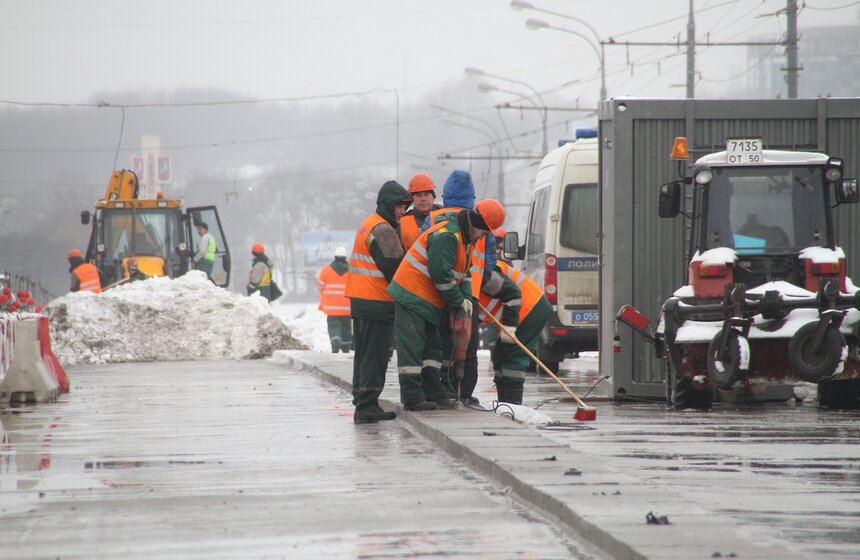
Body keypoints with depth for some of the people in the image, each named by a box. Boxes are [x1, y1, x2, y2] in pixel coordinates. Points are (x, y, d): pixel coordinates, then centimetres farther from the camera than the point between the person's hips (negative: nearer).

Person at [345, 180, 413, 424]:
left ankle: (362, 403, 20)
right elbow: (394, 269, -17)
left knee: (364, 353, 15)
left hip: (359, 300, 10)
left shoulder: (368, 224, 19)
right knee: (375, 355, -8)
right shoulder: (383, 230, -14)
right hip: (377, 302, -10)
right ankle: (367, 407, -9)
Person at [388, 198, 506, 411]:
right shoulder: (446, 235, -23)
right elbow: (440, 273, -25)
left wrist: (466, 298, 3)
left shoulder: (465, 236, 11)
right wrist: (458, 301, -14)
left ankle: (434, 394, 19)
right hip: (412, 296, -11)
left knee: (432, 347, 13)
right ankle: (412, 398, -9)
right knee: (412, 347, -9)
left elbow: (464, 272, 19)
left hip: (428, 301, 11)